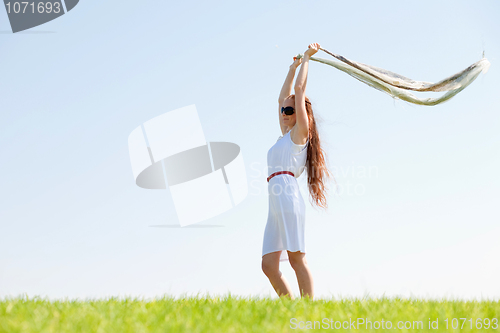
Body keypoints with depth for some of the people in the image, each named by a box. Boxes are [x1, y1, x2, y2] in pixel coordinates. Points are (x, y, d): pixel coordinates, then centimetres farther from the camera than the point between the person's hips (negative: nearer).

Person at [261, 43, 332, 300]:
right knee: (268, 264, -1)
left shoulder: (300, 132, 7)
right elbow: (282, 98, 38)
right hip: (276, 204, 8)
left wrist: (307, 58, 16)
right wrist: (293, 67, 44)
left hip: (288, 196, -8)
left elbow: (300, 90, 7)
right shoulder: (286, 136, 27)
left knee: (296, 258, -13)